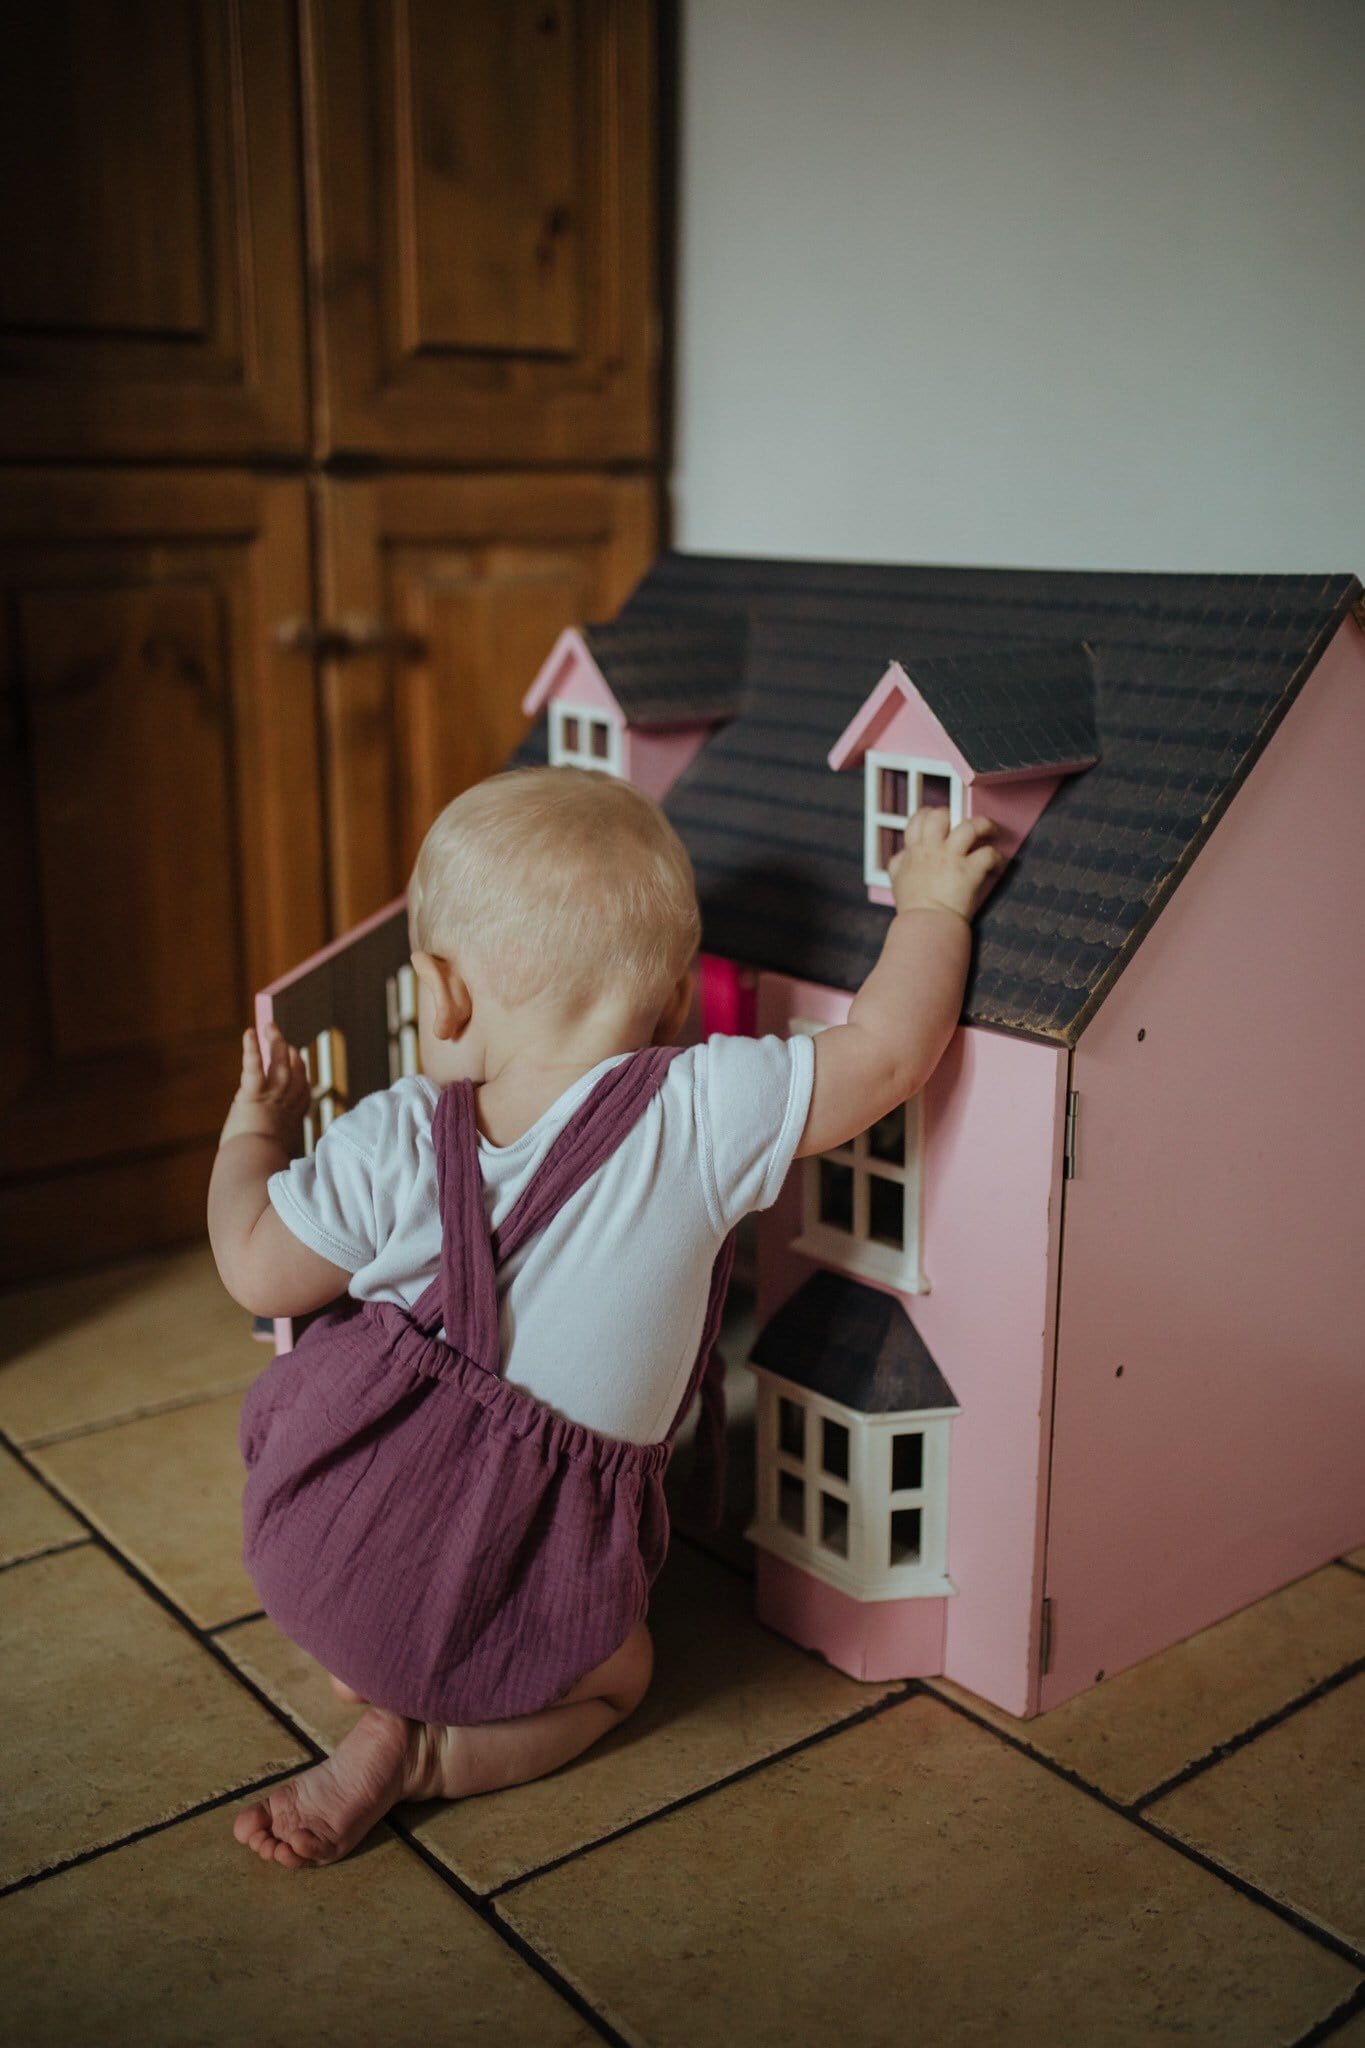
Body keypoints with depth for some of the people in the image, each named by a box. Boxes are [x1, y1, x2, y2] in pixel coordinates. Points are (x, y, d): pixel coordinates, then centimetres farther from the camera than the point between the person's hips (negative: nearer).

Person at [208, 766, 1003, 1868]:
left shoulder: (395, 1142, -9)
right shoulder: (704, 1118, -17)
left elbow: (259, 1270, 2)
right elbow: (889, 1049, -14)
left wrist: (253, 1128, 20)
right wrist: (931, 905, 4)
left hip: (302, 1539, 3)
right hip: (501, 1594, -3)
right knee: (614, 1675, 26)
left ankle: (383, 1676, 15)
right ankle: (419, 1748, 1)